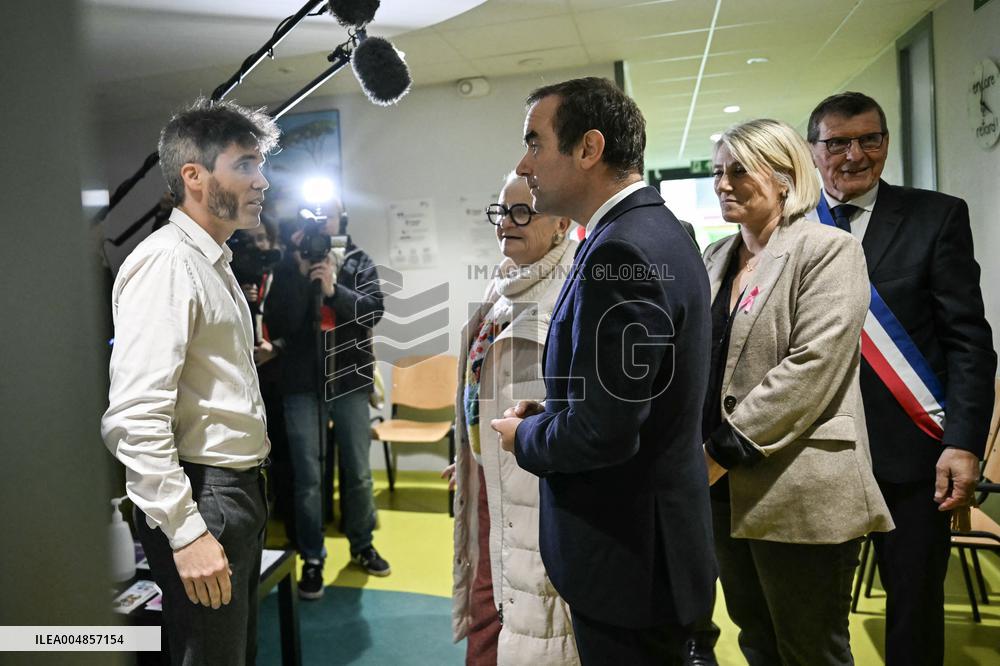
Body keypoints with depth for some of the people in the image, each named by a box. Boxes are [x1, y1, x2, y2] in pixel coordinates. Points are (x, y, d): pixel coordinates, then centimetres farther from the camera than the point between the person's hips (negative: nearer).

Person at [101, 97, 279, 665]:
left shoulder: (215, 263, 15)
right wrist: (186, 532, -23)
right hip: (203, 498, -9)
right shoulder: (167, 262, -17)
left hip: (241, 490, 10)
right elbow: (136, 416, -25)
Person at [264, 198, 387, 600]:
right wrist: (300, 275, -15)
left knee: (359, 473, 11)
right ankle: (312, 559, 20)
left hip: (349, 379, 1)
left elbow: (374, 311, -8)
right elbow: (278, 325, -8)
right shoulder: (288, 266, 3)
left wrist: (334, 289, -21)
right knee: (307, 477, 4)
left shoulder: (358, 262, 5)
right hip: (301, 382, -1)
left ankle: (361, 546, 31)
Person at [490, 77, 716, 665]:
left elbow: (602, 432, -28)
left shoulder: (623, 250, -26)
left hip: (626, 555, -9)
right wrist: (553, 413, 5)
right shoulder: (660, 228, 6)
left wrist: (523, 435, -9)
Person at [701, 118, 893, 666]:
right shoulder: (715, 258, 12)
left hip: (799, 494, -6)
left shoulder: (828, 250, -8)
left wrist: (724, 450, -18)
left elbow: (812, 366, -19)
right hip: (725, 489, 7)